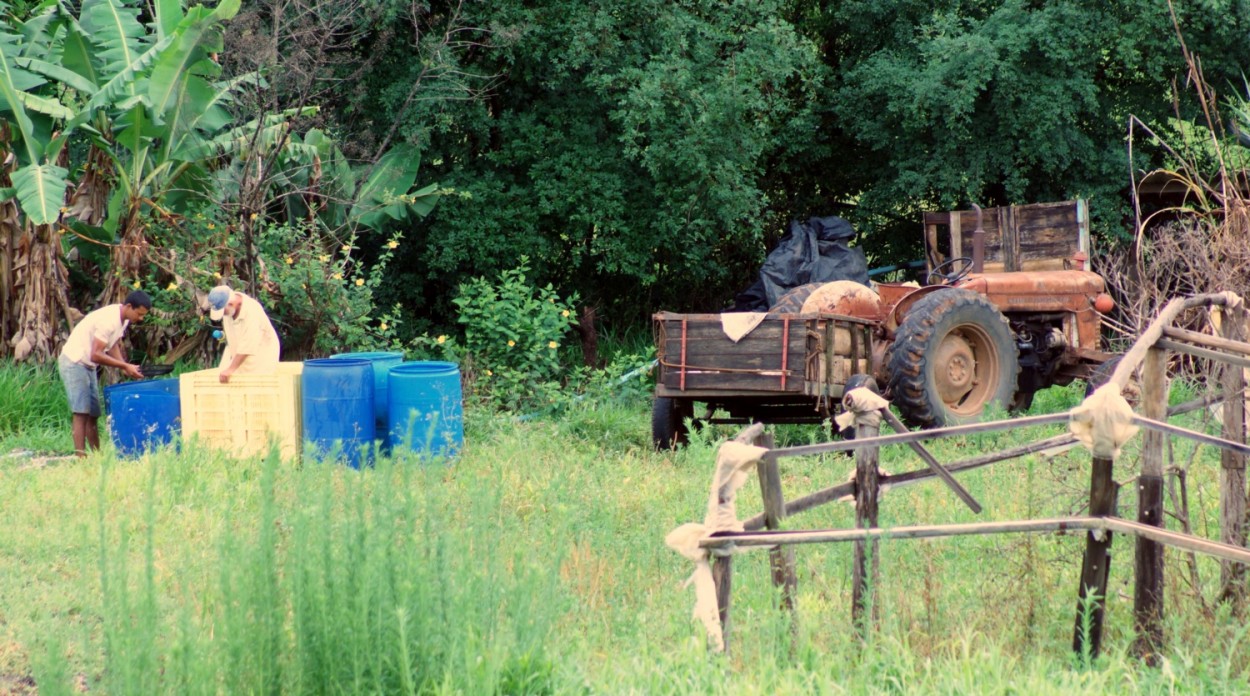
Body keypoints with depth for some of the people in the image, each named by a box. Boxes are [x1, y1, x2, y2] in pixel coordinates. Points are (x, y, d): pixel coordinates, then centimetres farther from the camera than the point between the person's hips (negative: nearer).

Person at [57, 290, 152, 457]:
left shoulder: (123, 319, 3)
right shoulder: (109, 319, -26)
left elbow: (113, 346, 11)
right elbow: (96, 355, -28)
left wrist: (127, 368, -4)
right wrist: (124, 366, -24)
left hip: (88, 366, 10)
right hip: (74, 363, -10)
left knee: (93, 414, 10)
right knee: (81, 413, -15)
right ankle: (81, 458, -19)